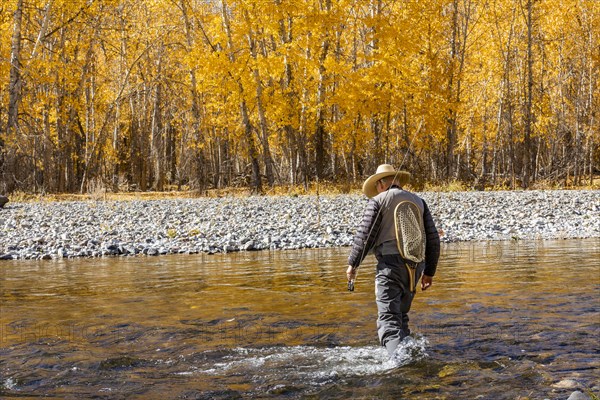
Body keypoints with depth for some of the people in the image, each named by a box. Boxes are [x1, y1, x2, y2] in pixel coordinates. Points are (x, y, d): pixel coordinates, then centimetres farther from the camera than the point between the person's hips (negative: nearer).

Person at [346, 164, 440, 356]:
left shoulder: (378, 201, 1)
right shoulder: (418, 201, 16)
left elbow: (364, 235, -5)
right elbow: (433, 239, 15)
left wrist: (352, 264, 6)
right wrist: (429, 271, 21)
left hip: (390, 263, -6)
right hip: (415, 265, 6)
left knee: (389, 319, -10)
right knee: (401, 314, 20)